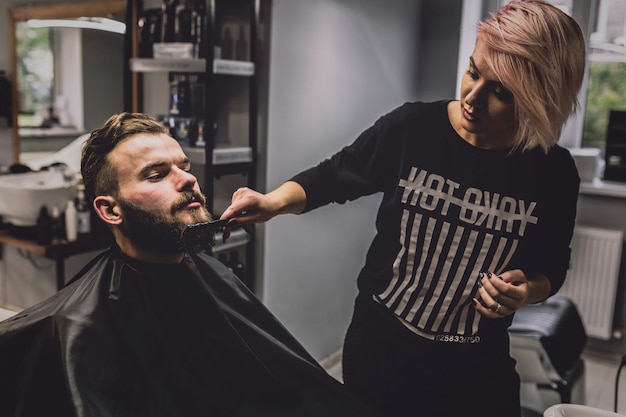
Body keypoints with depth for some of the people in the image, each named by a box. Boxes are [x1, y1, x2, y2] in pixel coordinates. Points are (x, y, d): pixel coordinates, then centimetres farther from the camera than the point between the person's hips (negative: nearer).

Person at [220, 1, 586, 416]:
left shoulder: (554, 174, -11)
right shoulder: (411, 128, -15)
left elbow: (551, 269, 4)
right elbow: (330, 177, -1)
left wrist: (527, 289, -17)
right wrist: (275, 200, -18)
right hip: (380, 345, 0)